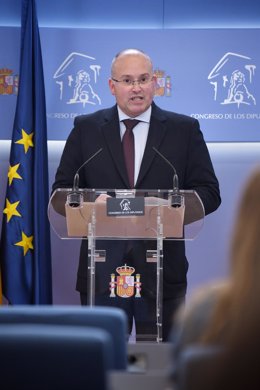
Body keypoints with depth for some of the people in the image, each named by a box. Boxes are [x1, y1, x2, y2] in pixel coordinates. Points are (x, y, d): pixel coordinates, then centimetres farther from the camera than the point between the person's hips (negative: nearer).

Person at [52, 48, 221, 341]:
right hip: (102, 269, 1)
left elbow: (209, 193, 3)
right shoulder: (86, 128, 8)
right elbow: (62, 190, 7)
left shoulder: (185, 130, 6)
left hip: (161, 270, 0)